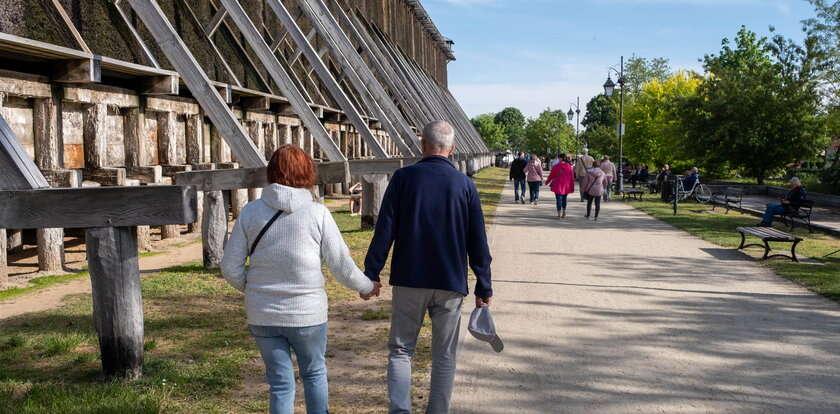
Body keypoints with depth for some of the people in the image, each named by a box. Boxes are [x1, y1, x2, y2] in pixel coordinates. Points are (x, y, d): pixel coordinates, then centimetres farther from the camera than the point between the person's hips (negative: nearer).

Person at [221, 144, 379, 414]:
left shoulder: (250, 212, -3)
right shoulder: (317, 213, -8)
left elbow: (230, 268, -1)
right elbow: (342, 265, -5)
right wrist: (366, 287, 14)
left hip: (262, 314, 2)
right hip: (307, 313, -1)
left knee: (280, 383, 12)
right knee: (314, 373, 21)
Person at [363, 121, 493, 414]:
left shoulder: (403, 177, -3)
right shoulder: (465, 185, 1)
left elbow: (384, 230, -6)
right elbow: (478, 243, 3)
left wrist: (371, 273, 0)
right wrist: (484, 287, 9)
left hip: (409, 280, -1)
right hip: (451, 284, 1)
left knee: (400, 350, 9)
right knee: (444, 355, 11)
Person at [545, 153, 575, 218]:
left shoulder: (556, 166, -9)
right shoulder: (569, 166, -3)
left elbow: (551, 175, 0)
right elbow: (572, 177, 0)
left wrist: (547, 182, 17)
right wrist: (572, 187, 7)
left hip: (558, 186, -3)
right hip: (566, 186, 3)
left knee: (559, 199, 0)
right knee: (564, 198, 18)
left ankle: (559, 213, -4)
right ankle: (564, 212, 23)